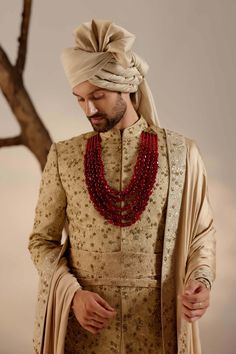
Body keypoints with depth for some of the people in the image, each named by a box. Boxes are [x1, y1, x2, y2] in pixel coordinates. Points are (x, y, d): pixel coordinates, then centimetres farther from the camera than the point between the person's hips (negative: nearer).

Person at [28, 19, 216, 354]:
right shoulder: (63, 156, 0)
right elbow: (42, 240, 4)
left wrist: (201, 281, -14)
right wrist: (73, 294, -12)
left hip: (157, 324, 0)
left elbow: (201, 233, 5)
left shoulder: (182, 152, -2)